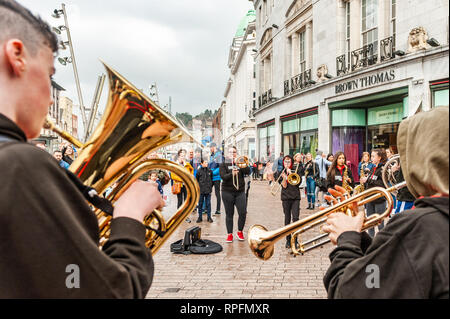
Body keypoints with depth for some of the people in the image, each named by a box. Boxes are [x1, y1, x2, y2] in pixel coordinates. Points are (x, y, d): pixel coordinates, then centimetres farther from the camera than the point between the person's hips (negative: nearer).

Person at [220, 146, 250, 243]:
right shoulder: (224, 164, 5)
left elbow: (248, 171, -6)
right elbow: (223, 176, -10)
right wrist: (232, 174, -28)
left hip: (240, 191, 1)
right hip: (227, 192, -1)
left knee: (243, 212, -5)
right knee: (229, 214, 3)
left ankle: (240, 232, 16)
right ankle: (229, 234, 14)